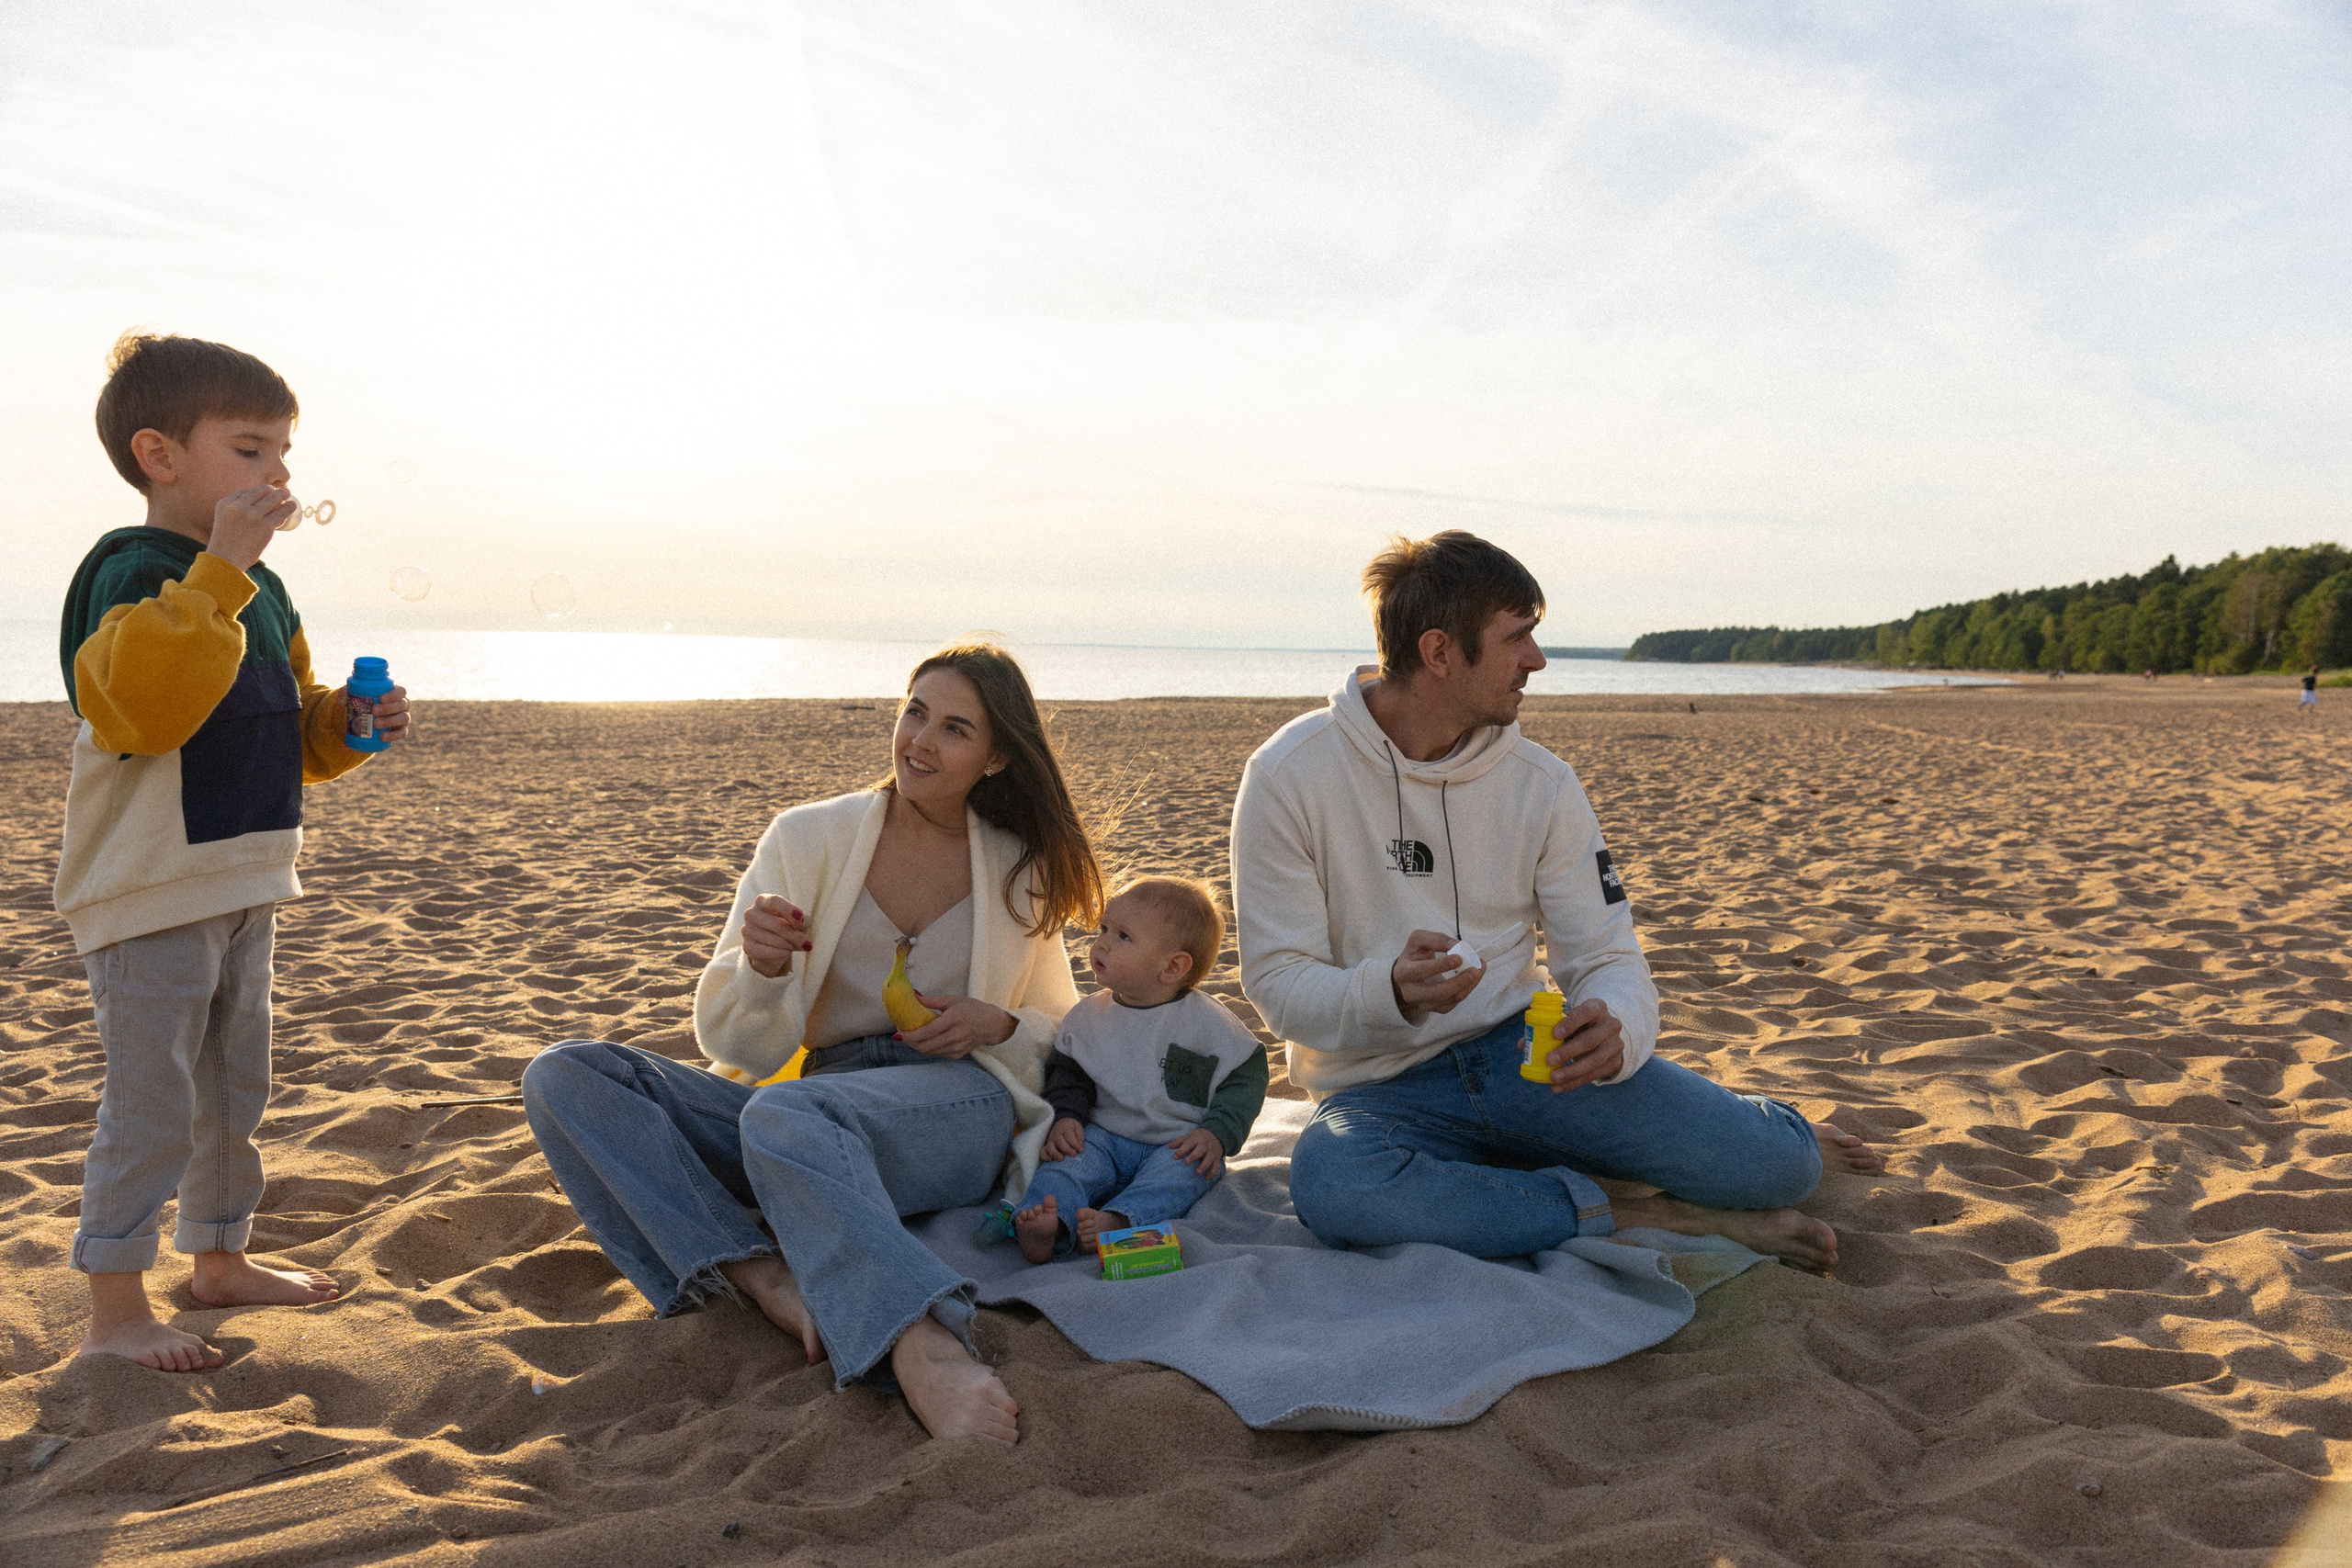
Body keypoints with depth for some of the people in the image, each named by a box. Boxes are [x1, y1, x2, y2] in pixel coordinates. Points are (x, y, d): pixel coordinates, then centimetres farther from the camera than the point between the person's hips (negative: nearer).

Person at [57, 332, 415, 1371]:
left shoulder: (259, 588, 13)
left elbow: (286, 729, 21)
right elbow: (142, 705, -33)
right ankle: (115, 1309, 9)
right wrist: (219, 567, -32)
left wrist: (349, 722, 0)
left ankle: (220, 1259, 34)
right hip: (152, 892, -9)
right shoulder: (134, 570, -15)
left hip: (243, 884, 9)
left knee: (235, 1088, 18)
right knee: (152, 1104, -3)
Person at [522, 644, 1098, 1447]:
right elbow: (737, 1047, 5)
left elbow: (1063, 1038, 18)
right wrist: (761, 971, -19)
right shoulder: (808, 838, 7)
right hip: (809, 1102, 4)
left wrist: (1000, 1026, -6)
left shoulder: (1022, 871, 8)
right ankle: (762, 1275, -36)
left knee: (781, 1114, -37)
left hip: (957, 1112, -3)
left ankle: (926, 1351, -53)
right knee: (562, 1076, -18)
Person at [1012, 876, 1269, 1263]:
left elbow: (1246, 1076, -2)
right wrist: (1064, 1117, -4)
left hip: (1178, 1145, -2)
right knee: (1068, 1161, -26)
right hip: (1104, 1139, 3)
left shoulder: (1205, 1020, -4)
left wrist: (1217, 1133, -15)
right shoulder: (1087, 1017, 7)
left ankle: (1118, 1221, -55)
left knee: (1175, 1172, -33)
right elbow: (1067, 1075, 16)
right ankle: (1045, 1223, -51)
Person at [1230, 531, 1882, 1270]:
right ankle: (1644, 1216, -19)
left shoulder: (1542, 781, 1)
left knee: (1776, 1166, -18)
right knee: (1333, 1186, -38)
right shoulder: (1290, 776, -10)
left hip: (1520, 1050, 2)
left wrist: (1615, 1028, -24)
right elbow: (1279, 984, -10)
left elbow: (1605, 954, 1)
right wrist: (1392, 992, -32)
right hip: (1382, 1088, -1)